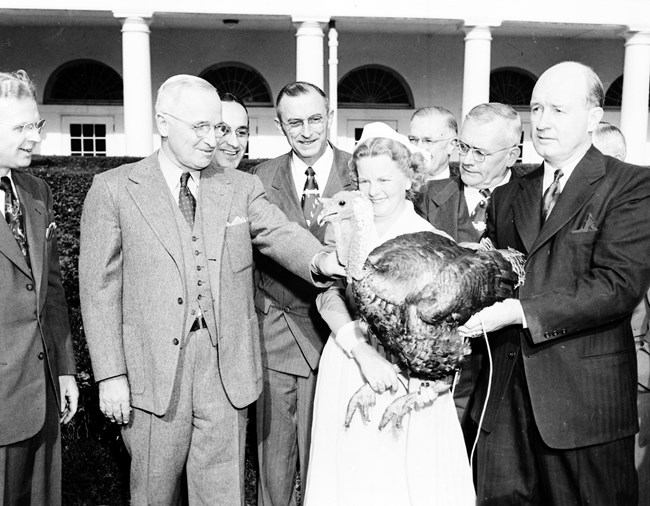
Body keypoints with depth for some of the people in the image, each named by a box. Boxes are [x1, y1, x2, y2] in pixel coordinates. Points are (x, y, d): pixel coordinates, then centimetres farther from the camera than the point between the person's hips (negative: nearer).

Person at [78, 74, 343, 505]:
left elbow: (282, 235, -8)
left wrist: (320, 259, -31)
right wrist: (111, 375, -7)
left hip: (227, 369, 2)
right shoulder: (113, 189, 0)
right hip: (153, 370, -1)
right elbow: (100, 287, -2)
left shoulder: (242, 187, 6)